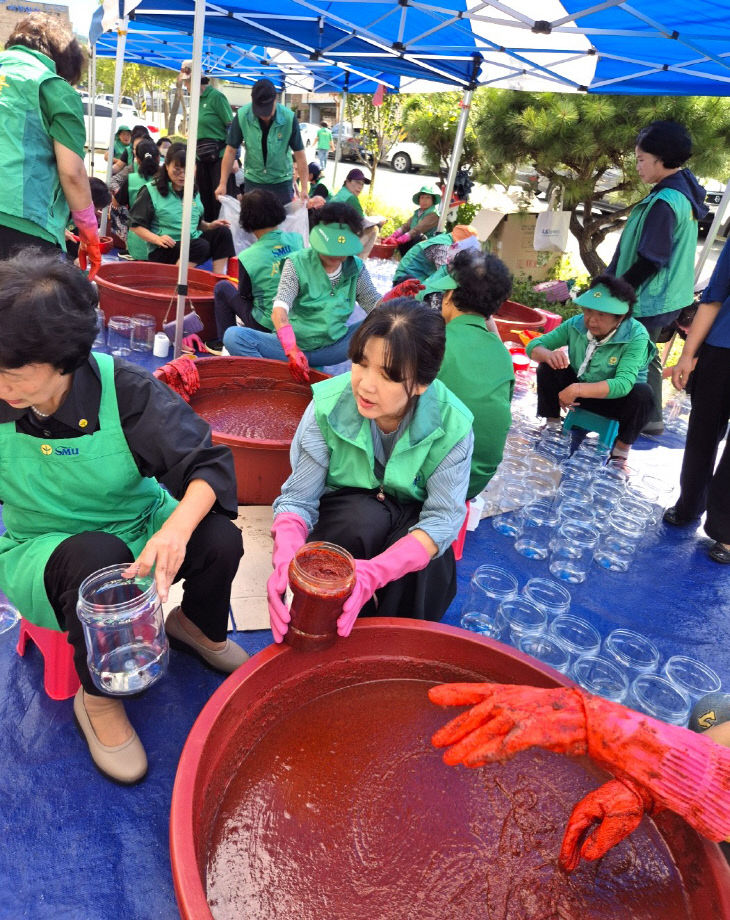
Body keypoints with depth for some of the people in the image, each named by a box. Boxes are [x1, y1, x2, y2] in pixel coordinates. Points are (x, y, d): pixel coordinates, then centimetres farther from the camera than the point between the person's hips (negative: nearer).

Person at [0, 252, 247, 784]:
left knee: (220, 539, -26)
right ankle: (98, 699, -7)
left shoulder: (125, 390, -22)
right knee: (97, 556, -35)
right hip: (43, 551, 0)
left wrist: (177, 528, -41)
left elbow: (210, 464, -24)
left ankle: (195, 625, 11)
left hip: (140, 529, 1)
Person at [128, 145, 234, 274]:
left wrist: (208, 225, 4)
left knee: (223, 232, -17)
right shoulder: (151, 191, -3)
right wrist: (157, 239, -21)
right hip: (164, 249, -6)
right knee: (201, 245, -34)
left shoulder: (193, 191, 15)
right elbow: (135, 225, -4)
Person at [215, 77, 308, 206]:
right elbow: (231, 151, -8)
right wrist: (222, 184, -12)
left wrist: (304, 188, -18)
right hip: (252, 180, 1)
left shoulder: (289, 118, -16)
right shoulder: (242, 116, -14)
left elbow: (299, 154, -11)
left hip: (281, 181, -1)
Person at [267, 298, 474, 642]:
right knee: (366, 515, -34)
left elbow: (444, 516, -26)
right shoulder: (329, 405, -24)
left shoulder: (452, 425, -24)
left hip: (410, 527, 1)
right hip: (345, 520, 0)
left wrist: (373, 572, -44)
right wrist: (286, 560, -44)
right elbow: (297, 499, -21)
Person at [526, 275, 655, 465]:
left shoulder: (636, 337, -27)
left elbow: (623, 384, -39)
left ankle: (620, 453, -11)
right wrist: (548, 354, -36)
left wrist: (577, 390, -48)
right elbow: (534, 345, -12)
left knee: (642, 394, -33)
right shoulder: (577, 324, -15)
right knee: (549, 367, -20)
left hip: (614, 398, -3)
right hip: (580, 397, 3)